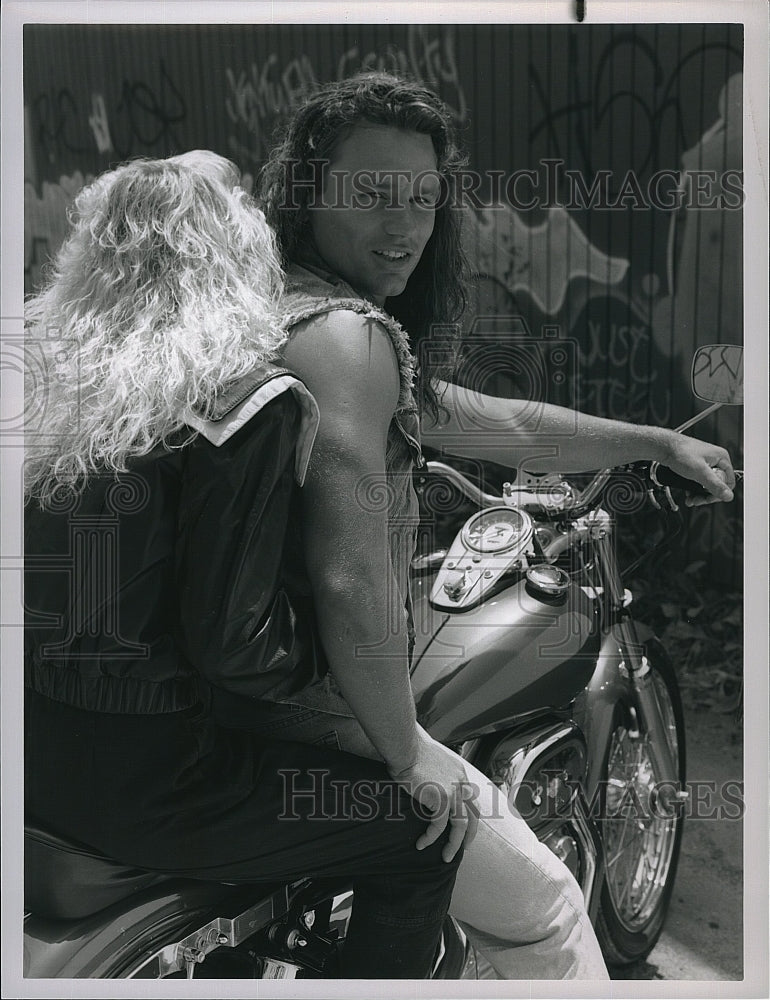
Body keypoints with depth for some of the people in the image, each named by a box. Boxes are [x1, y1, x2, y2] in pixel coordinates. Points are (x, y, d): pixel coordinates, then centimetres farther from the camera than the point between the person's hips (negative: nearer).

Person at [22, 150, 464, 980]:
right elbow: (230, 643, -19)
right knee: (427, 832, 7)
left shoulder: (44, 362, 2)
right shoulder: (246, 399, -18)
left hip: (32, 749, 8)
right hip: (137, 778, -8)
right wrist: (314, 639, -1)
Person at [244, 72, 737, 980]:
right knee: (544, 910, 8)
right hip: (315, 718, -10)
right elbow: (352, 585, -30)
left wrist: (661, 443, 22)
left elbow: (504, 429, 17)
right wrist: (406, 759, -16)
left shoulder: (281, 308, 12)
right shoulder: (348, 332, -22)